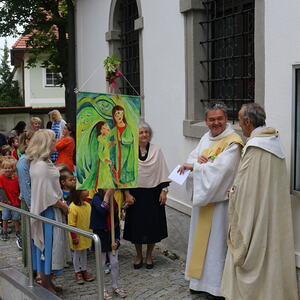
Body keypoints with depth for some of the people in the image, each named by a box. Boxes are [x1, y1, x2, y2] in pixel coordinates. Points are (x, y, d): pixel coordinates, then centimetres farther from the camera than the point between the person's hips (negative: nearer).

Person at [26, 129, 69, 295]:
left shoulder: (38, 162, 9)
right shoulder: (42, 166, -23)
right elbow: (48, 195, -22)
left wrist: (60, 202, 9)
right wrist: (63, 206, -9)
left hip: (46, 210, 10)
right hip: (48, 212, -10)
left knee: (48, 244, 16)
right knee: (48, 245, 1)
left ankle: (47, 282, 27)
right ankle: (46, 284, 13)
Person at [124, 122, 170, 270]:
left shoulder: (156, 151, 0)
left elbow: (163, 172, 3)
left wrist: (164, 190, -3)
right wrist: (127, 193, -6)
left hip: (153, 193, 1)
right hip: (136, 194, -1)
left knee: (153, 225, 6)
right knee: (137, 225, 6)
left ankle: (149, 255, 23)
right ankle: (139, 255, 25)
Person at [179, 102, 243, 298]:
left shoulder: (233, 142, -15)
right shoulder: (207, 137, 8)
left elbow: (219, 168, -24)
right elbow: (192, 158, 9)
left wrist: (193, 166, -16)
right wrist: (197, 160, -14)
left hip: (220, 198, -7)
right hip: (202, 196, 8)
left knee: (216, 240, 0)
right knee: (201, 237, 15)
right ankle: (202, 280, 28)